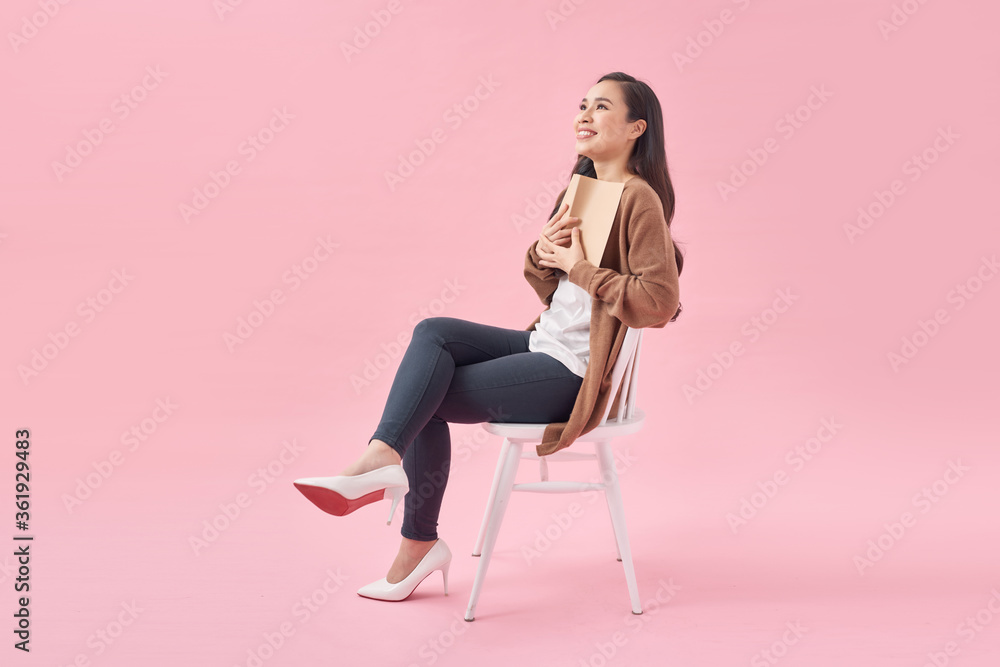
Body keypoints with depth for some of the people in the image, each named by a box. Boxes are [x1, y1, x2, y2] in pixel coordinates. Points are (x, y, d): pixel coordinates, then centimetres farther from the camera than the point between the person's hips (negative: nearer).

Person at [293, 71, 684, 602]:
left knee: (427, 397, -12)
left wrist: (579, 268, -18)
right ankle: (385, 457, -16)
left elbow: (659, 303, -23)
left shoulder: (638, 199, -14)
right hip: (544, 345, 8)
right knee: (433, 332, -12)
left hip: (574, 373, -8)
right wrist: (542, 253, -4)